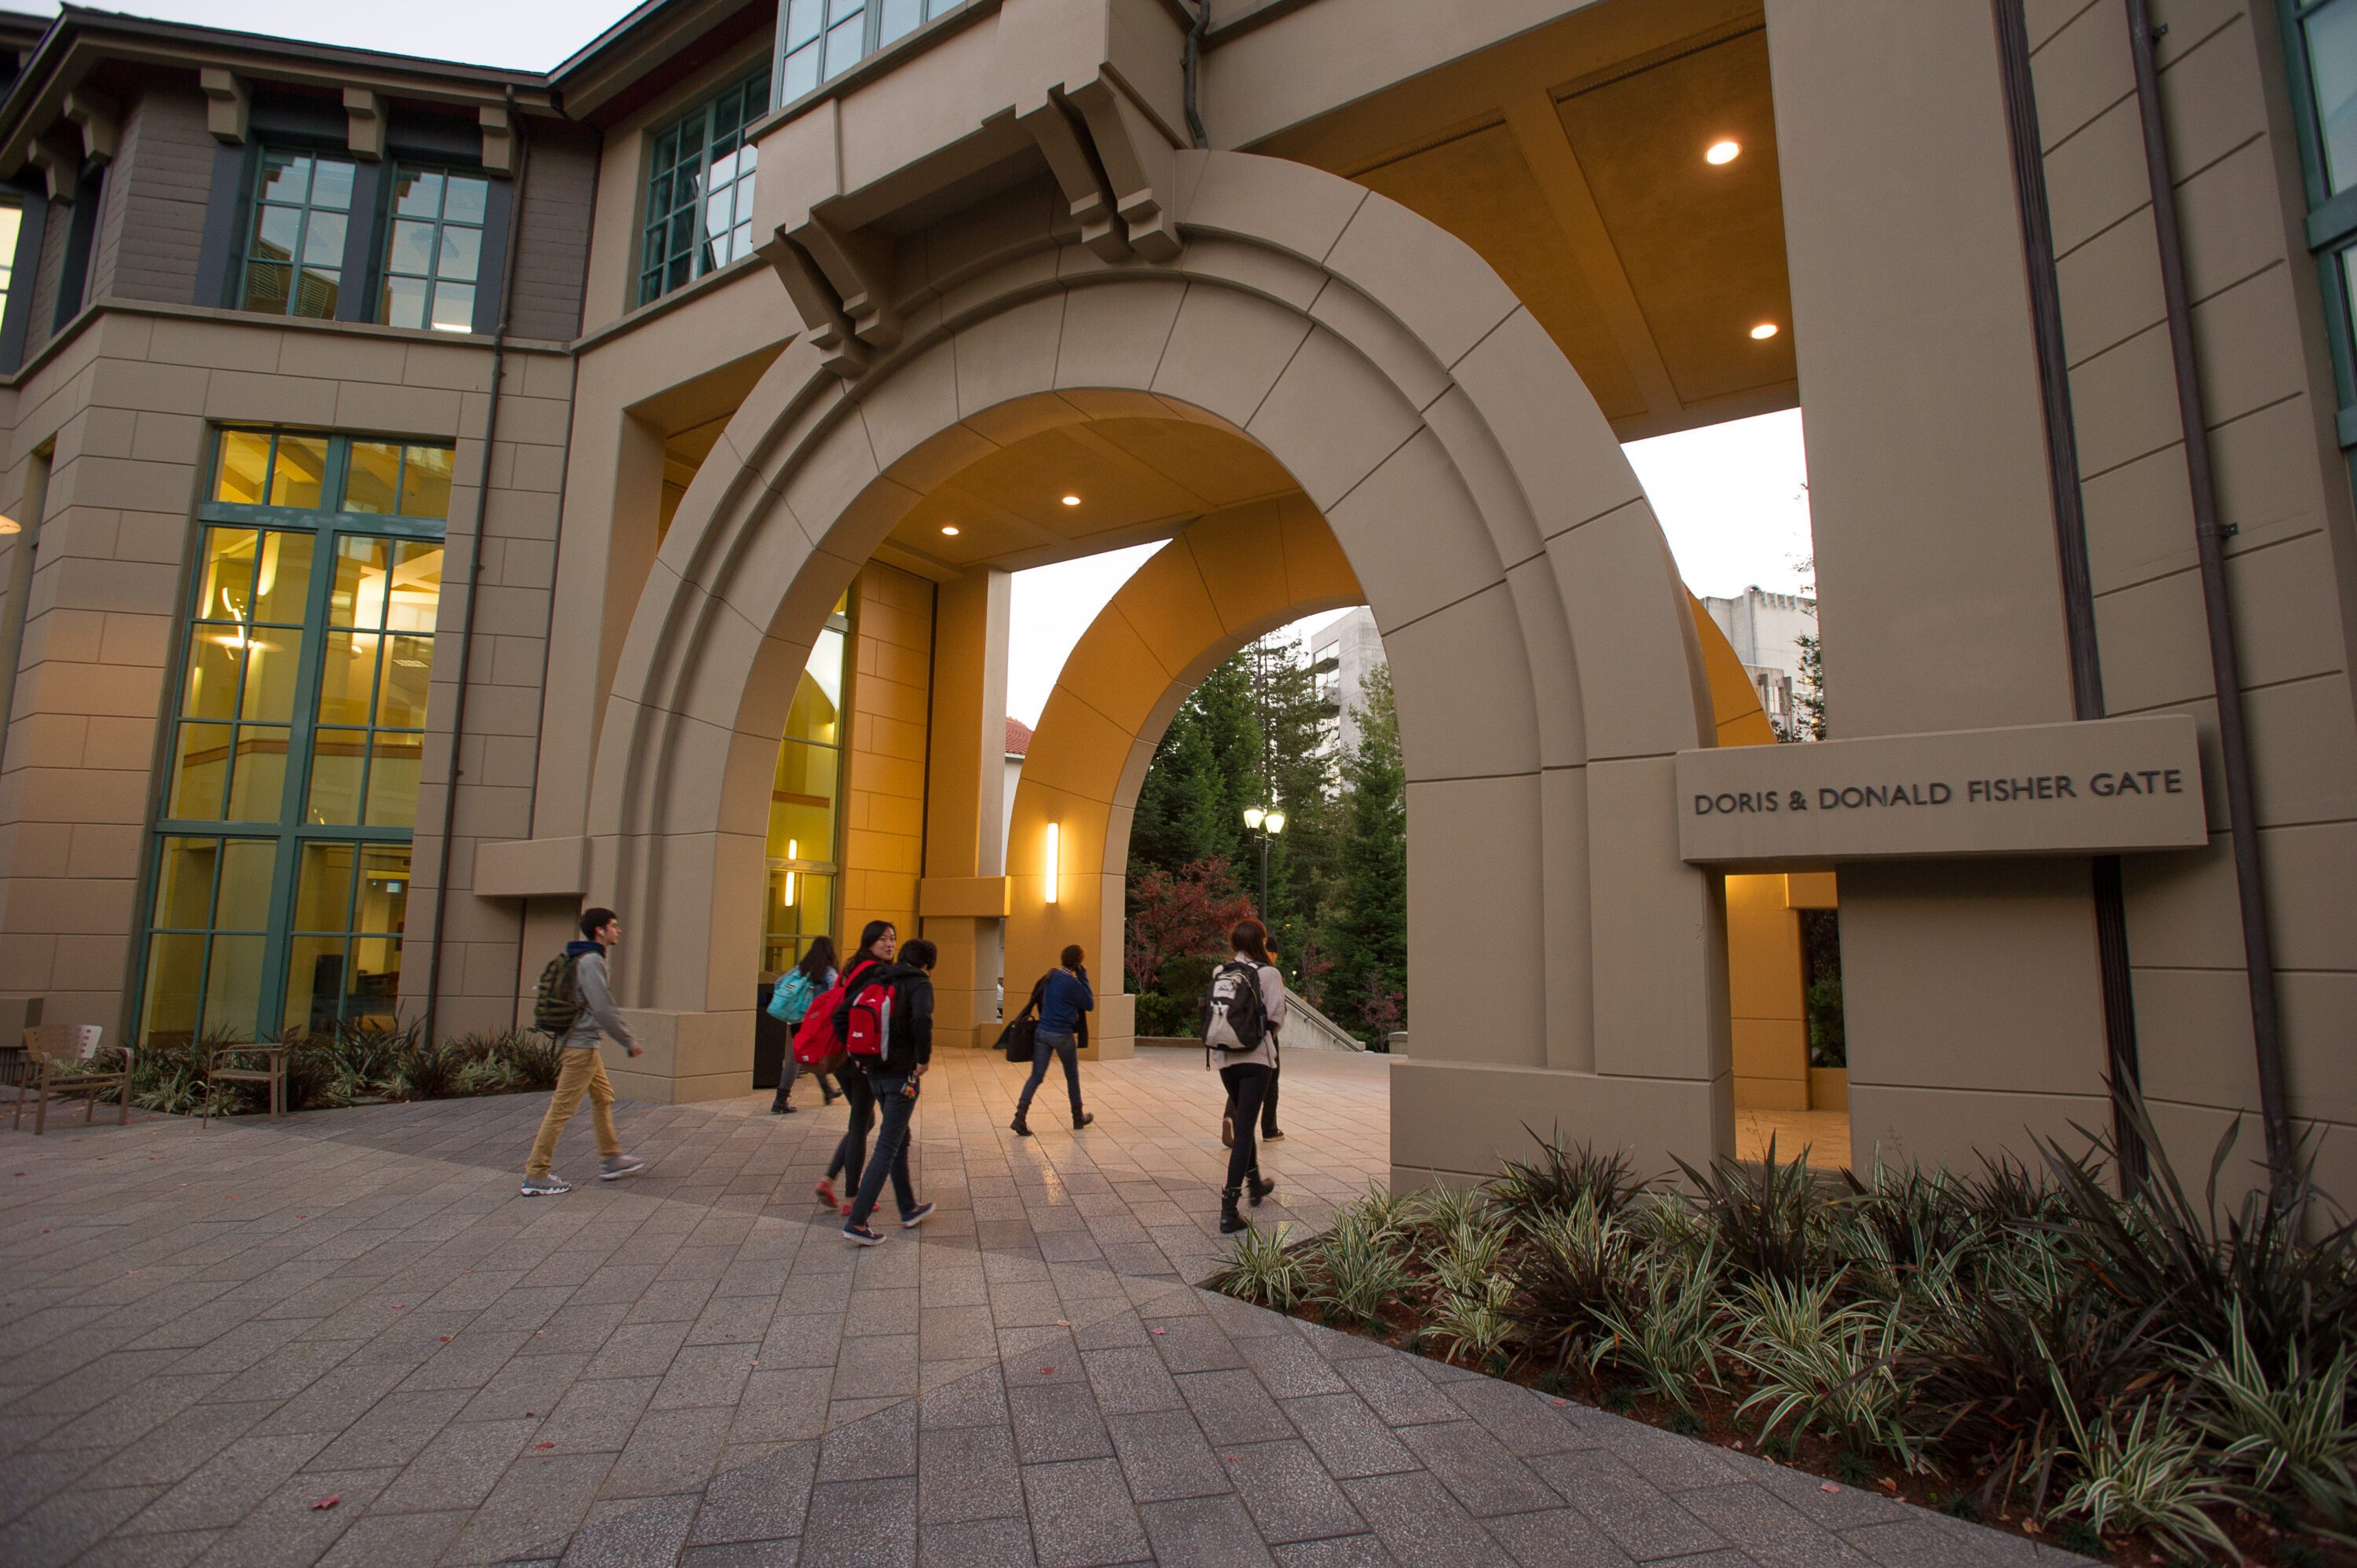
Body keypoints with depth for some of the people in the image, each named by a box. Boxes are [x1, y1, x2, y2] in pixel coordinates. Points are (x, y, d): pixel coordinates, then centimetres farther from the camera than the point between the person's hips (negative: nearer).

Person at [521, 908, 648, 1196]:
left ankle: (611, 1160, 25)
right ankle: (536, 1175, 2)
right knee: (562, 1108, -4)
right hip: (581, 1045, -11)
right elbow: (604, 1010, -21)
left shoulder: (581, 959, 13)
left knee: (603, 1097, 17)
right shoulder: (591, 961, -17)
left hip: (578, 1043, 11)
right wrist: (629, 1042, -12)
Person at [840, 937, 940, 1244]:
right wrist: (924, 1058, -15)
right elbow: (922, 1018, -27)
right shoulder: (919, 983, -8)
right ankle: (856, 1223, -3)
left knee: (900, 1140, 20)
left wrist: (856, 1053, 11)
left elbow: (841, 1013, 7)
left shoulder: (877, 981, 11)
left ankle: (909, 1210, 31)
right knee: (887, 1147, -1)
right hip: (902, 1073, -7)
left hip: (874, 1071, 7)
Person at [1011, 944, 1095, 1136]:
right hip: (1062, 1035, -5)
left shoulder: (1050, 976, 5)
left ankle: (1020, 1117, -11)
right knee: (1072, 1077, 14)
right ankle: (1078, 1117, 29)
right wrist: (1083, 977, -5)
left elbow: (1037, 1000, 17)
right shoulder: (1072, 983, -17)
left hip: (1042, 1032, 6)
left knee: (1036, 1076, 4)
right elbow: (1090, 1005, -5)